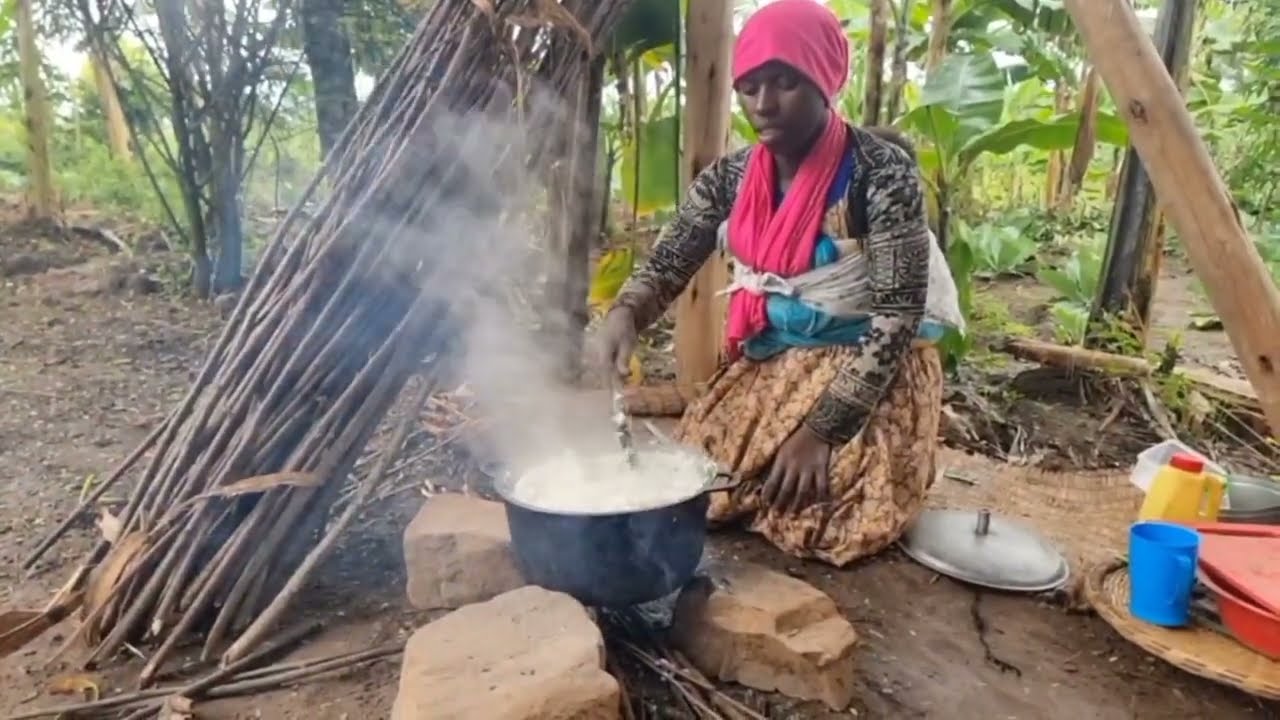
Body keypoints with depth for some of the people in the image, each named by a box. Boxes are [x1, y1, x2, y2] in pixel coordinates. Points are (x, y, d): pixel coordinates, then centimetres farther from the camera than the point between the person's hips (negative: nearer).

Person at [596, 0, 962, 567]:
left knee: (817, 515, -20)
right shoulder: (729, 178, -5)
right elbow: (665, 268, -3)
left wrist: (820, 428, -26)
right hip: (766, 360, 5)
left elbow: (898, 315, -22)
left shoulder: (881, 170, -20)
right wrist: (625, 314, -27)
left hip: (871, 366, -4)